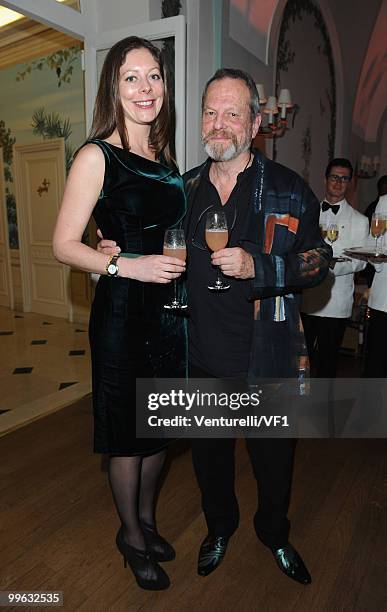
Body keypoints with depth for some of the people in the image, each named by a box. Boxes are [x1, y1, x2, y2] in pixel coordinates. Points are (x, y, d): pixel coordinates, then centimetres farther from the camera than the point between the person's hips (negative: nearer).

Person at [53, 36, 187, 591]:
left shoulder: (163, 157, 13)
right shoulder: (97, 156, -7)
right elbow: (64, 244, -11)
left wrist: (188, 258, 3)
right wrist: (128, 266, -22)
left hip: (168, 309, 7)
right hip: (122, 311, -6)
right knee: (128, 432, 9)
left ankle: (147, 518, 43)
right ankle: (131, 535, 36)